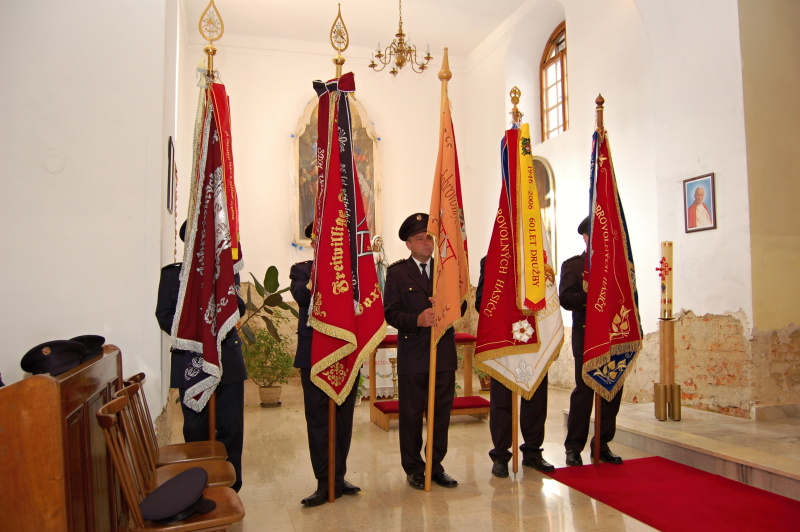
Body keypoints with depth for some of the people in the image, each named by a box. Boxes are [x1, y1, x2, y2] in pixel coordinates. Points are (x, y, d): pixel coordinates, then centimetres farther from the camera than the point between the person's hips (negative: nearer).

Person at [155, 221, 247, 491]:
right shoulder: (172, 273, 7)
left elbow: (239, 309, 1)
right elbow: (164, 315, 2)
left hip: (228, 360, 1)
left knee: (231, 427, 2)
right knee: (196, 429, 7)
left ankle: (230, 488, 14)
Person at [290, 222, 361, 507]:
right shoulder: (302, 269, 6)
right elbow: (301, 296, -15)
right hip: (314, 353, -2)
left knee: (344, 418, 10)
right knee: (318, 419, 2)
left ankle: (338, 477, 23)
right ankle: (325, 482, 11)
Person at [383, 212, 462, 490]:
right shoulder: (397, 272, 0)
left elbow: (461, 305, 9)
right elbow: (391, 313, -6)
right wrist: (417, 320, -22)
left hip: (444, 351, 3)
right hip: (412, 354, -3)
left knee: (442, 411, 10)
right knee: (411, 413, 6)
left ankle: (436, 465, 26)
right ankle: (413, 468, 22)